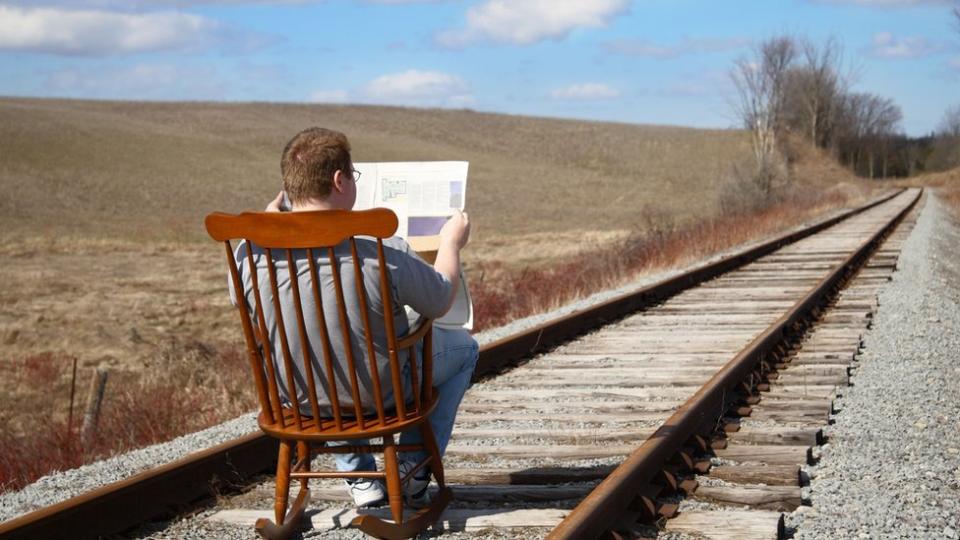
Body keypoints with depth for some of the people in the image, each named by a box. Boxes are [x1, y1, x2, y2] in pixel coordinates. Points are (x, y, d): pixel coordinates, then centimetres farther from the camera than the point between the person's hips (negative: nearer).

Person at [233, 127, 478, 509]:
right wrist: (451, 243, 8)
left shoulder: (251, 255, -20)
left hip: (299, 399, 4)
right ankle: (413, 469, 23)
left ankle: (360, 478, 36)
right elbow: (440, 302, -12)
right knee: (463, 347, 24)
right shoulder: (383, 256, -31)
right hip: (381, 397, -3)